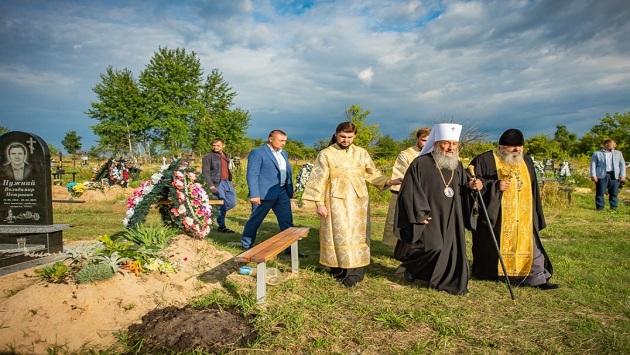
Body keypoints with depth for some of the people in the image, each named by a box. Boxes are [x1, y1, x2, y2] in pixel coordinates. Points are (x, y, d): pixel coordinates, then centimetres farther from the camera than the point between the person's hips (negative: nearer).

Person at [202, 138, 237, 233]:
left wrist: (229, 180, 16)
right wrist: (211, 185, -19)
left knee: (232, 202, 7)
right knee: (222, 204, -6)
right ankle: (221, 226, 6)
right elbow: (205, 172, -11)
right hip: (217, 184, -7)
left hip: (227, 182, 7)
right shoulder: (208, 157, -6)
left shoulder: (226, 155, 15)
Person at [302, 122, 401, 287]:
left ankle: (355, 270, 12)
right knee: (340, 235, -2)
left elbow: (373, 173, 13)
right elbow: (319, 180, -4)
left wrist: (389, 181, -1)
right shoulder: (325, 154, -2)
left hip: (358, 200, 4)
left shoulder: (361, 153, 7)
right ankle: (341, 271, 7)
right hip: (337, 201, -3)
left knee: (357, 234, 4)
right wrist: (319, 203, -8)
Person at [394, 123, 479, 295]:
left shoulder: (457, 166, 8)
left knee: (450, 250, 7)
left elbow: (463, 190, 18)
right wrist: (420, 214, -17)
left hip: (450, 219, 6)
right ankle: (410, 266, 12)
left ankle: (448, 282, 26)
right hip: (428, 218, -6)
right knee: (434, 246, -16)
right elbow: (409, 191, -13)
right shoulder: (420, 164, -12)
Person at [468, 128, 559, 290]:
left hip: (523, 217, 5)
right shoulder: (485, 160, -7)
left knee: (529, 245, 4)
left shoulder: (526, 161, 13)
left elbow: (532, 189, 20)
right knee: (495, 245, 4)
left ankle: (537, 278, 10)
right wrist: (495, 185, -21)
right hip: (496, 216, -5)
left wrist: (535, 215, 20)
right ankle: (485, 273, 20)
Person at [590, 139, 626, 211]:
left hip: (614, 176, 3)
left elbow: (622, 164, 13)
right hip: (601, 175, -3)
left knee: (614, 192, 1)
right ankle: (600, 207, 4)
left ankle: (614, 207, 10)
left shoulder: (618, 153, 18)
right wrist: (593, 175, -9)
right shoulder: (596, 154, 7)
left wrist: (622, 175, 1)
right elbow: (593, 164, 2)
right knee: (600, 192, -4)